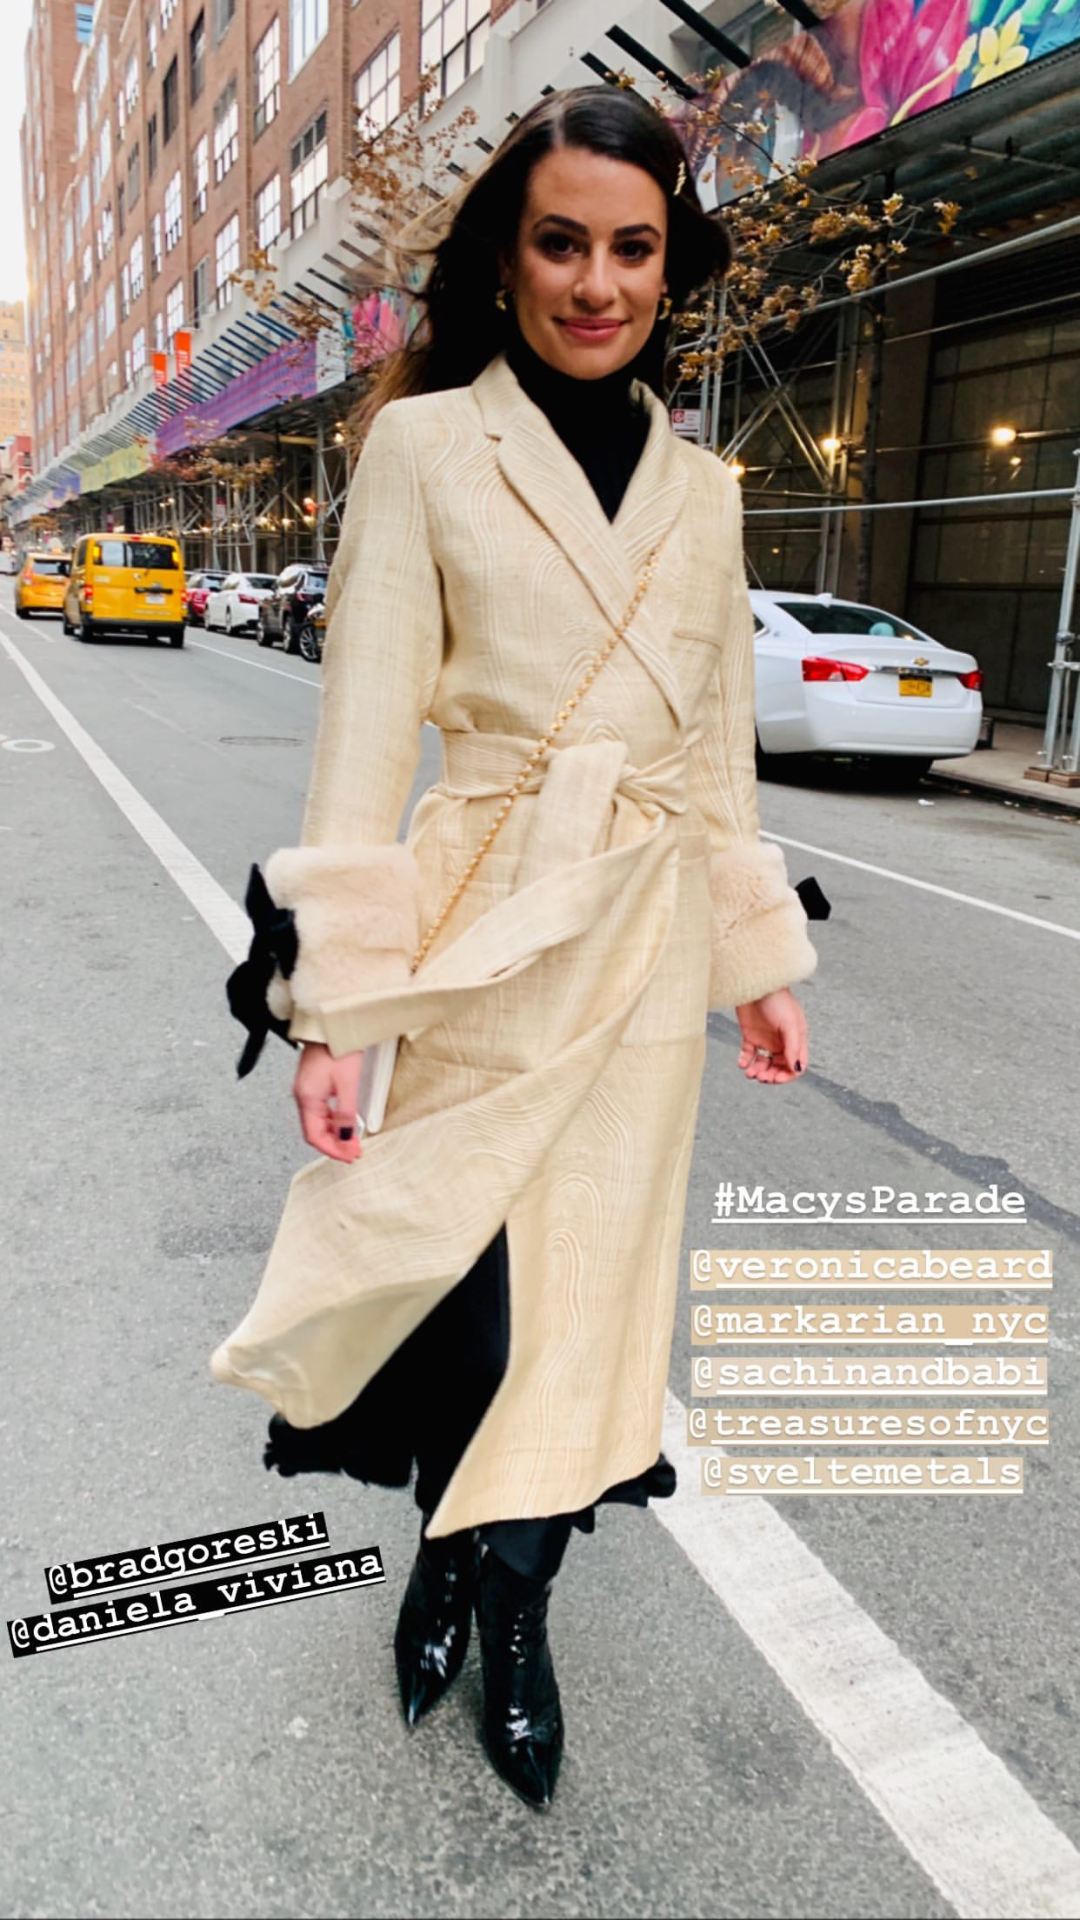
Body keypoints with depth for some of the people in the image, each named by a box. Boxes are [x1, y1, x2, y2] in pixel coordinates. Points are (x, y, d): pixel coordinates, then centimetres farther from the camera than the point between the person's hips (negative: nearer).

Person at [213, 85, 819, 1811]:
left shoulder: (700, 488, 11)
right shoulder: (425, 448, -2)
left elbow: (722, 741, 15)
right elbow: (366, 728, -7)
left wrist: (764, 959, 13)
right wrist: (334, 1001, -12)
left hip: (650, 932, 4)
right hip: (490, 921, -4)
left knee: (590, 1280, 10)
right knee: (478, 1280, 1)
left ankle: (511, 1604, 35)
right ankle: (455, 1562, 35)